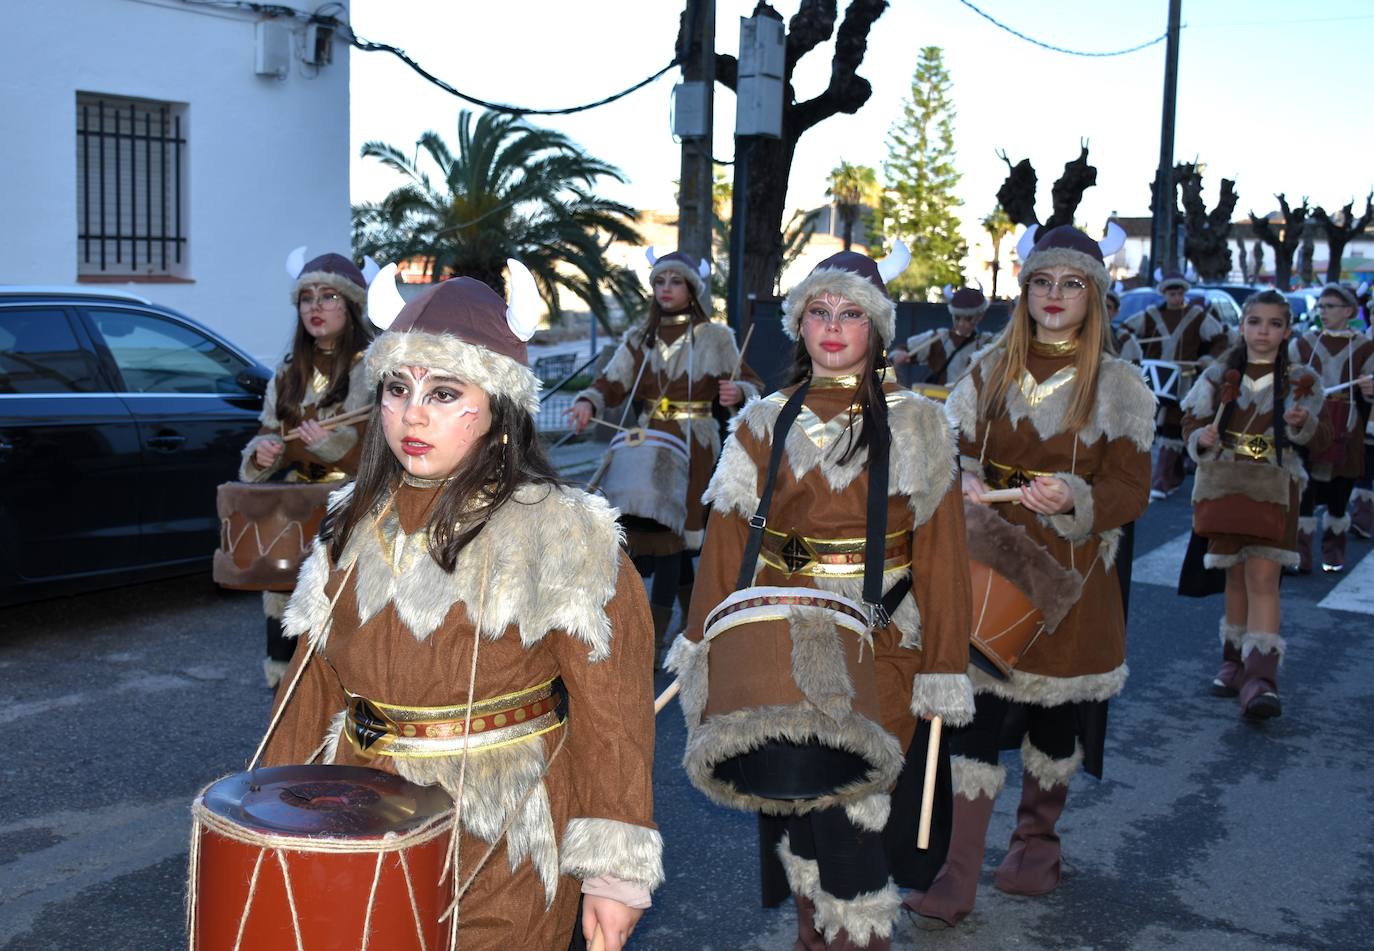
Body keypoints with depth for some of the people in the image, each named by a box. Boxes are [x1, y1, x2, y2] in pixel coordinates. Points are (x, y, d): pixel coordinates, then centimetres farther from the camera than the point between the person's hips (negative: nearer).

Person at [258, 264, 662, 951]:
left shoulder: (561, 534, -14)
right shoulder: (357, 523, 4)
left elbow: (611, 710, -14)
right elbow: (314, 681, 11)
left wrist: (614, 869, -14)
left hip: (504, 847, -5)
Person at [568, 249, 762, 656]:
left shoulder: (715, 337, 1)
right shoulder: (638, 338, 10)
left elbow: (750, 385, 3)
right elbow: (611, 382, 0)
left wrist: (737, 393, -20)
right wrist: (588, 402, -21)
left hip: (693, 450, -4)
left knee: (669, 536, -7)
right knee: (675, 540, 7)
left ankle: (653, 639, 1)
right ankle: (694, 620, 25)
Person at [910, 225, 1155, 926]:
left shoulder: (1119, 385, -2)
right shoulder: (990, 370, 6)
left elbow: (1132, 491, -4)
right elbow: (952, 451, 10)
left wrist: (1073, 497, -23)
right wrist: (964, 483, -12)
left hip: (1069, 575, -1)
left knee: (1056, 712, 10)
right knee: (977, 710, -4)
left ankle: (1037, 840, 35)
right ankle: (957, 876, 1)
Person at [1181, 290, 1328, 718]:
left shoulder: (1300, 381, 5)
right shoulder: (1220, 375, 6)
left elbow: (1320, 438, 2)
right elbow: (1192, 422, 6)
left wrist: (1304, 423, -20)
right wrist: (1204, 438, -16)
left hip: (1274, 490, -2)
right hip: (1224, 485, 2)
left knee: (1263, 577, -12)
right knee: (1236, 576, 8)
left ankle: (1260, 678, -17)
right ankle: (1235, 660, 24)